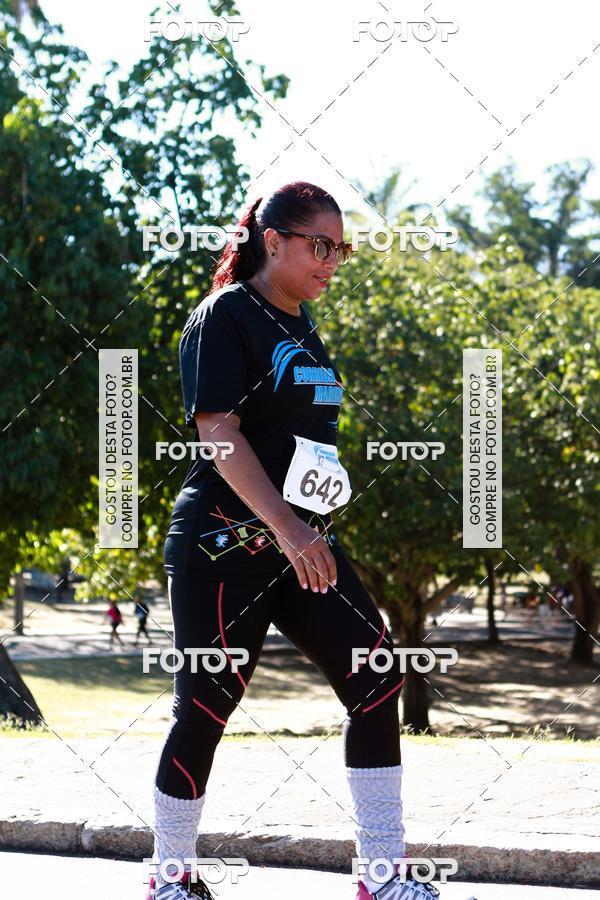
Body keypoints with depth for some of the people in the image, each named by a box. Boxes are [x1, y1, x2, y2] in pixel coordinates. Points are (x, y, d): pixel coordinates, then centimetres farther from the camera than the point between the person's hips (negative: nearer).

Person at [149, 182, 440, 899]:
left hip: (304, 542, 8)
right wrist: (285, 526, -27)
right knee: (205, 710, -3)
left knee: (376, 680, -4)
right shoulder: (225, 316, -9)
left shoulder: (300, 326, 16)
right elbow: (218, 431, -19)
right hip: (225, 544, -8)